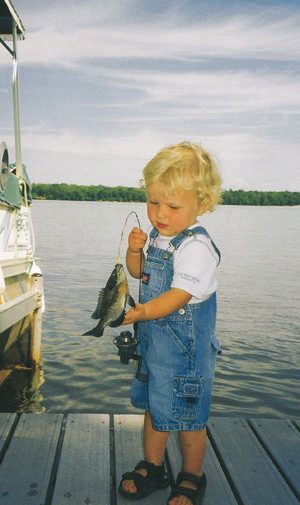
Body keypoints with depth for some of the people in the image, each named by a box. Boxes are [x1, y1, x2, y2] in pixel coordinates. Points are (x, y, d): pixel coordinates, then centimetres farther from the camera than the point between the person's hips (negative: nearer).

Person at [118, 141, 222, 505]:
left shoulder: (196, 246, -22)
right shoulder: (158, 237, 4)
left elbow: (179, 295, -28)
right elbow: (139, 273, 16)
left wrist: (145, 311, -40)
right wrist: (134, 250, -4)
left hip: (186, 346, -8)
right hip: (153, 339, 8)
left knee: (187, 414, 9)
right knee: (153, 405, 21)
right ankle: (152, 467, 42)